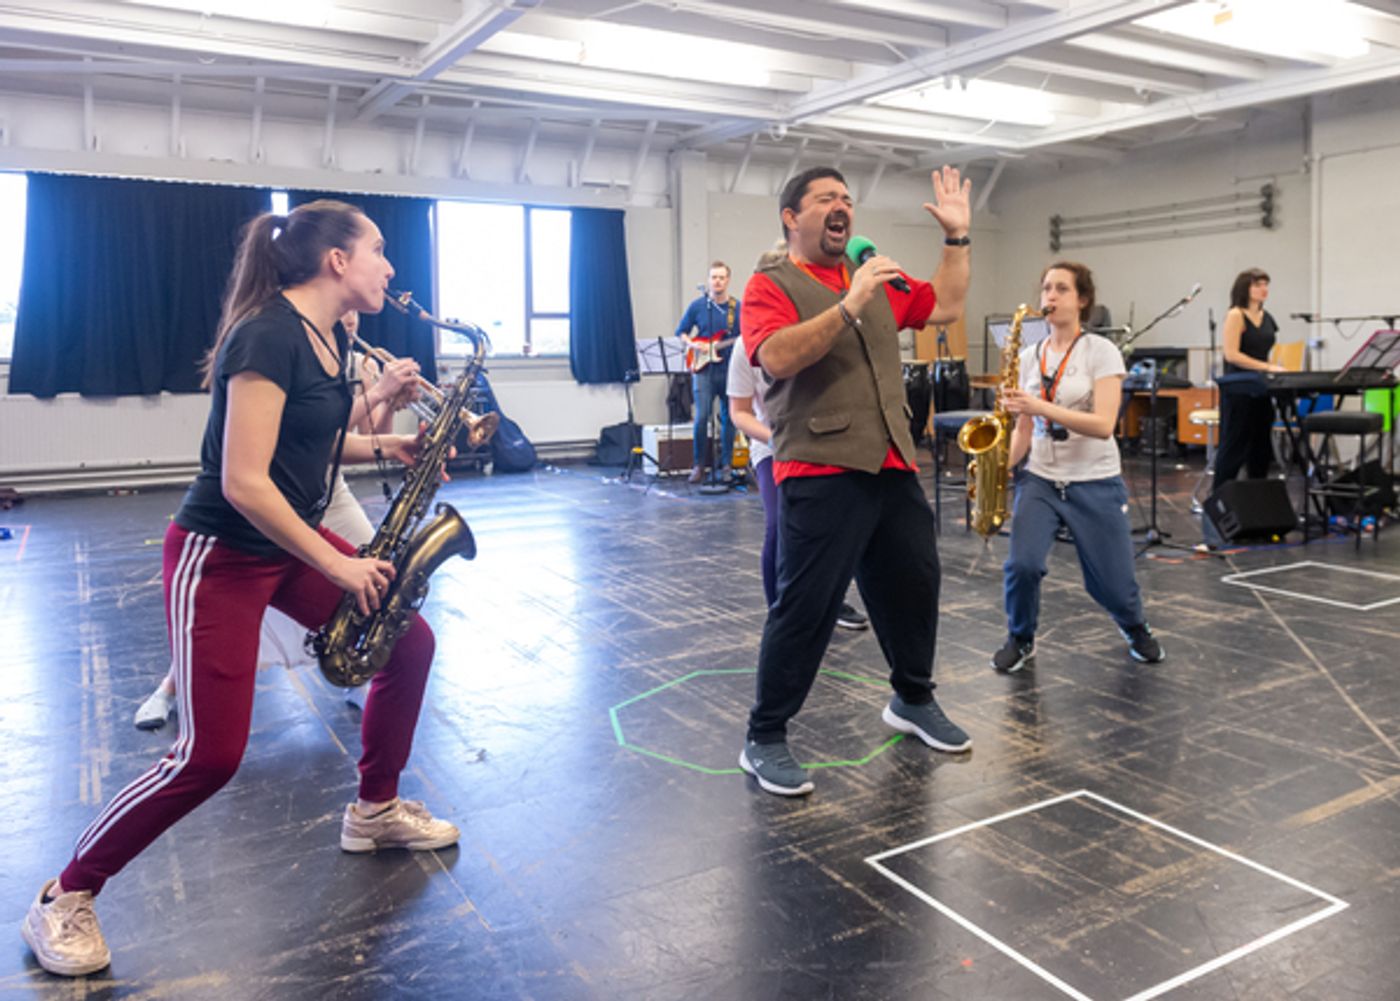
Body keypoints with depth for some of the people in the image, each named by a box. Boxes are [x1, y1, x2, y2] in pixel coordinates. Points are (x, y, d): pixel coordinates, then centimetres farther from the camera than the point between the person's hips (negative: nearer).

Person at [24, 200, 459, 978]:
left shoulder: (330, 336, 6)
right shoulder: (268, 335, -23)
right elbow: (243, 483, -27)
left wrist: (384, 445, 1)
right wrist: (340, 566, -21)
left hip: (293, 537, 9)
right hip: (221, 555, -9)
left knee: (410, 644, 7)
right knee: (212, 755, -9)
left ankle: (376, 810, 25)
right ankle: (65, 899, 13)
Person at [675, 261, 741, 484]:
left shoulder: (738, 308, 4)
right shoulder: (697, 306, 4)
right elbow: (681, 332, 12)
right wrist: (693, 346, -6)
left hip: (730, 368, 1)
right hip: (703, 368, -1)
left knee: (728, 418, 6)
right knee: (701, 417, -10)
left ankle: (725, 464, 17)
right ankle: (698, 465, 4)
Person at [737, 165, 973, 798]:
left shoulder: (877, 283, 19)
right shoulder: (770, 287, -2)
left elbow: (946, 306, 26)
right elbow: (778, 358, -20)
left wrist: (957, 236, 20)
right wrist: (848, 307, -25)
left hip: (892, 467, 7)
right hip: (820, 473, -7)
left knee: (915, 583, 16)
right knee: (805, 605, -6)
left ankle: (913, 701, 39)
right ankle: (764, 740, 8)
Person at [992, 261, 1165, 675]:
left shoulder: (1101, 351, -7)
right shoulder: (1028, 357, 6)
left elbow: (1103, 424, -19)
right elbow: (1025, 429, 8)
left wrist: (1040, 406, -29)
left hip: (1095, 484, -2)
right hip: (1039, 478, 3)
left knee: (1112, 584, 5)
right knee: (1022, 565, -20)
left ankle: (1135, 628, 41)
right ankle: (1021, 640, 8)